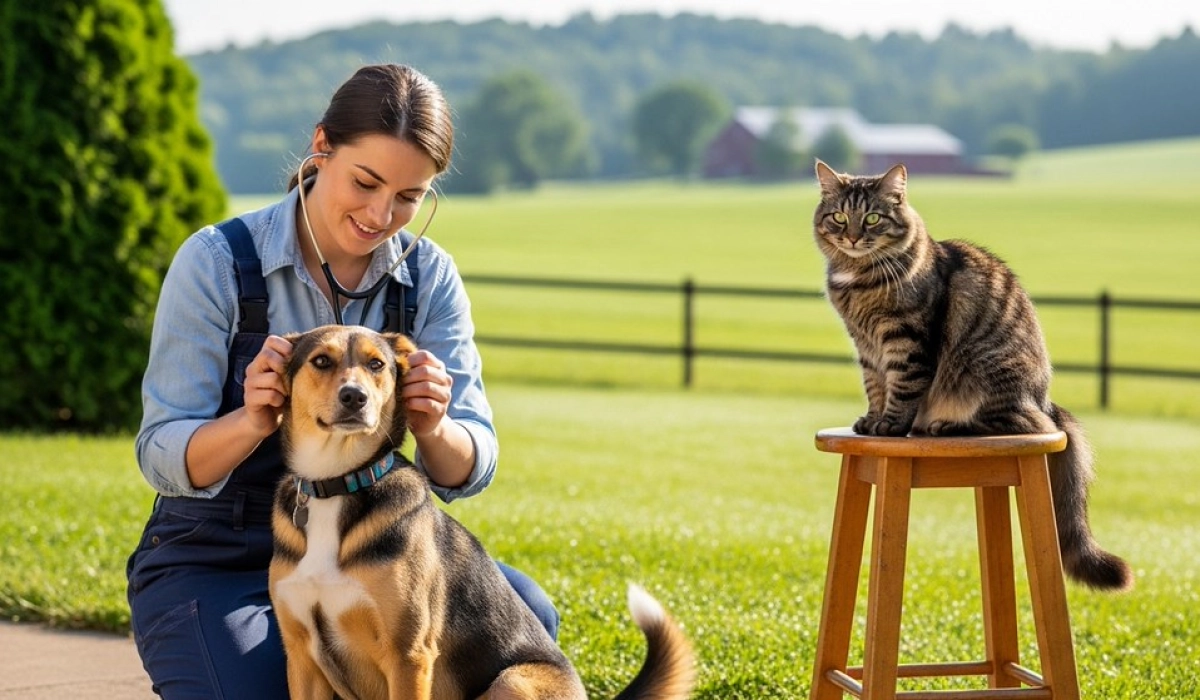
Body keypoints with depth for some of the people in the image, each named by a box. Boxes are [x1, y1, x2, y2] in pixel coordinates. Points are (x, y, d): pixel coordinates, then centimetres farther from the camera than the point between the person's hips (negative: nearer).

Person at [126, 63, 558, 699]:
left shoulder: (429, 277, -1)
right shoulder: (217, 263, -12)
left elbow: (468, 474, -5)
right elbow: (162, 458, -14)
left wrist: (433, 429, -30)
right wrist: (253, 423, -36)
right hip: (215, 566, -3)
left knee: (524, 616, -22)